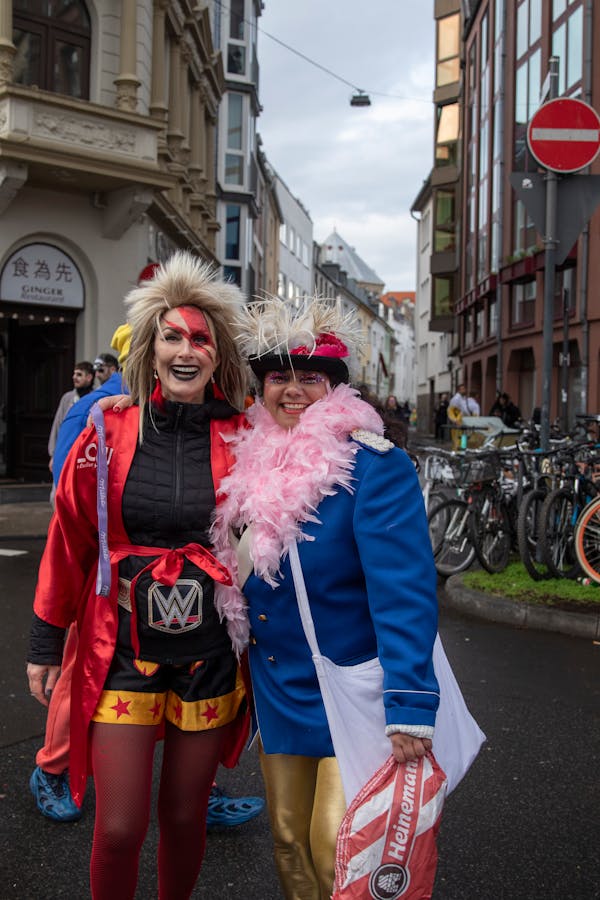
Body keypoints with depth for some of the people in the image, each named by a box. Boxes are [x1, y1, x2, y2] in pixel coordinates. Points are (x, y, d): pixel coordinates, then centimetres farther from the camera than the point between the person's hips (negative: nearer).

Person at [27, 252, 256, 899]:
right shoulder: (109, 433, -4)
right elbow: (69, 541, 2)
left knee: (185, 816, 15)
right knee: (119, 828, 3)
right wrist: (46, 642, 6)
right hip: (122, 648, 0)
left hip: (209, 651, 1)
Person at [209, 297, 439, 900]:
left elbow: (403, 590, -23)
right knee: (290, 840, 16)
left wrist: (410, 708, -28)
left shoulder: (373, 466, -16)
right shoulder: (252, 460, 2)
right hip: (277, 690, 6)